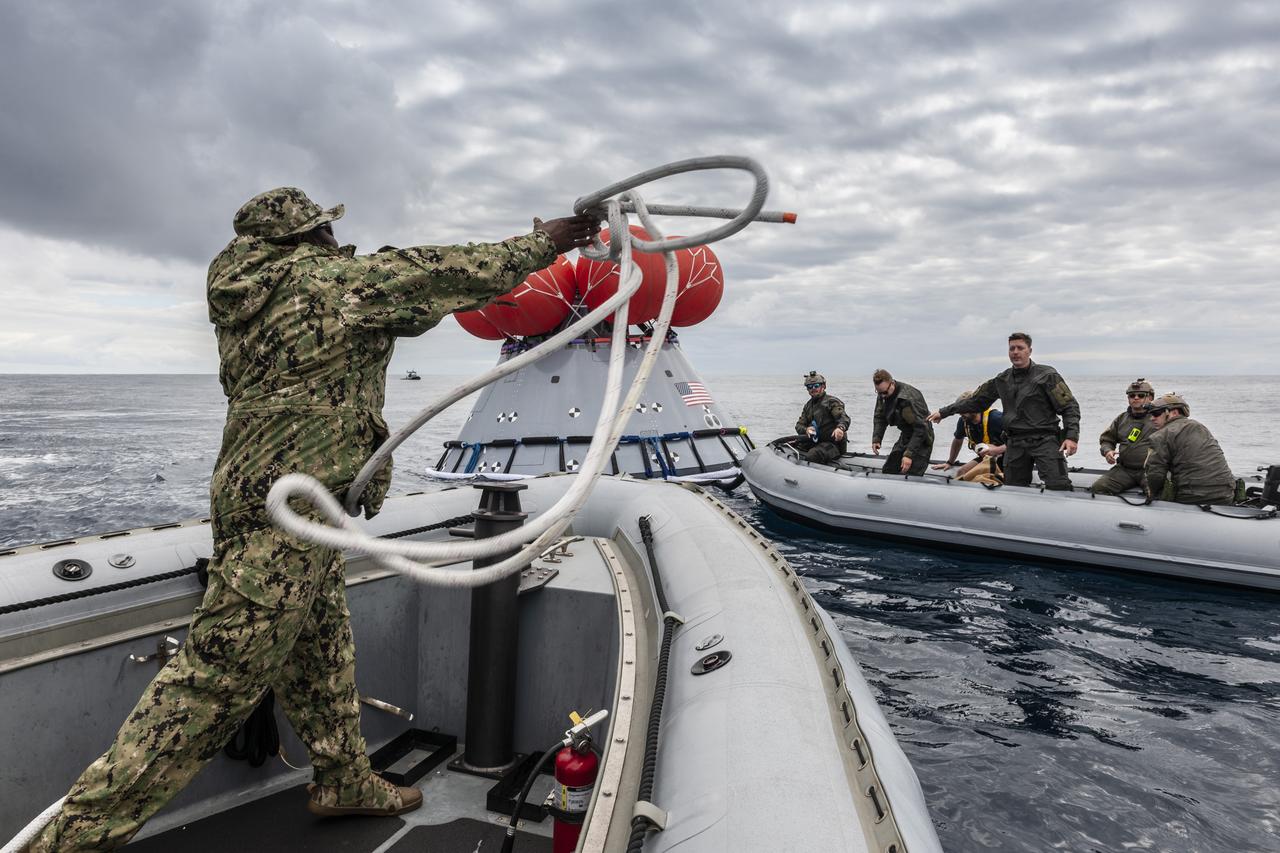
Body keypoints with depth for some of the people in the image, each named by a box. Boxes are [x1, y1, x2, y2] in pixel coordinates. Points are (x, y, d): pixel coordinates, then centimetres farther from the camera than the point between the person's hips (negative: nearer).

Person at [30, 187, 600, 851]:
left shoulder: (246, 296, 16)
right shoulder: (332, 276, -8)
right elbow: (452, 272, -3)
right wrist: (542, 243, 8)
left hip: (253, 485, 10)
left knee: (322, 648, 18)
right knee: (220, 671, -3)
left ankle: (344, 780, 33)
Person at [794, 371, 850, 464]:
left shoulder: (832, 401, -1)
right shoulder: (808, 406, 20)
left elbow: (844, 418, -16)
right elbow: (799, 425, 14)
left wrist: (840, 428, -41)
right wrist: (806, 430, -12)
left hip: (833, 444, -7)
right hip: (814, 443, 7)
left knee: (813, 454, -36)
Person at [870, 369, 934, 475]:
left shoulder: (909, 397, -29)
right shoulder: (882, 395, -4)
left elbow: (920, 428, -27)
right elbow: (880, 418, 9)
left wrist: (909, 454, -29)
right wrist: (876, 439, -6)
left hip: (921, 439, -8)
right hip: (904, 437, 8)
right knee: (887, 471, 10)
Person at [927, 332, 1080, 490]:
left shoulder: (1046, 375, -1)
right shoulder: (1002, 380, 14)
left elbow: (1069, 407, -2)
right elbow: (975, 400, 21)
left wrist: (1072, 437, -15)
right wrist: (943, 412, 20)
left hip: (1044, 440, -5)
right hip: (1015, 444, 5)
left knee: (1058, 486, -18)